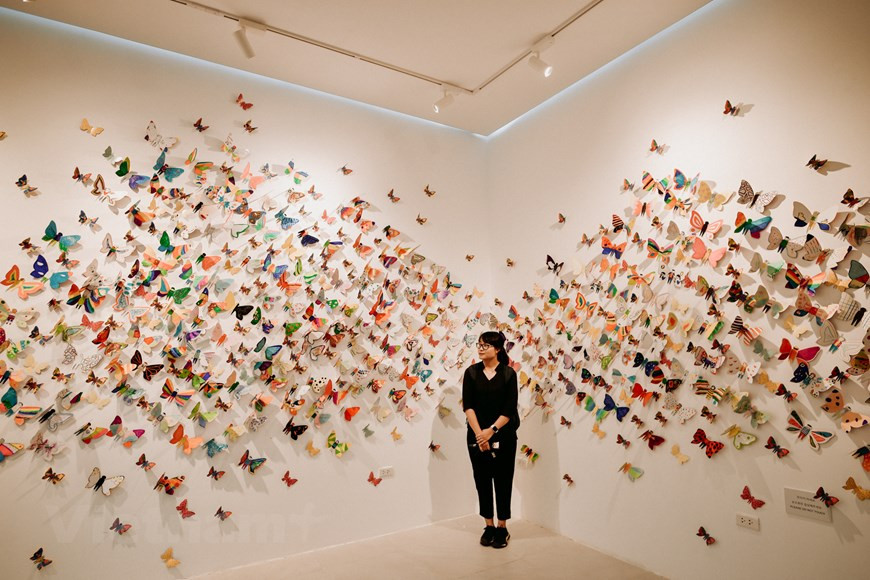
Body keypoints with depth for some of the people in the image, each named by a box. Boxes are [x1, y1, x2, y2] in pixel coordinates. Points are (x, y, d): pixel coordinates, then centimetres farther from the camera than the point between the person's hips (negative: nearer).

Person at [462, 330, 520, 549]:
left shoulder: (508, 373, -4)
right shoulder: (471, 372, 0)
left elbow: (510, 408, -9)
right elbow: (467, 405, -6)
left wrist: (491, 430, -17)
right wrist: (479, 433, -15)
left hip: (503, 436, -2)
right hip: (477, 436, 2)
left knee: (502, 480, 7)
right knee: (482, 480, 10)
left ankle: (502, 528, 22)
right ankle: (489, 526, 26)